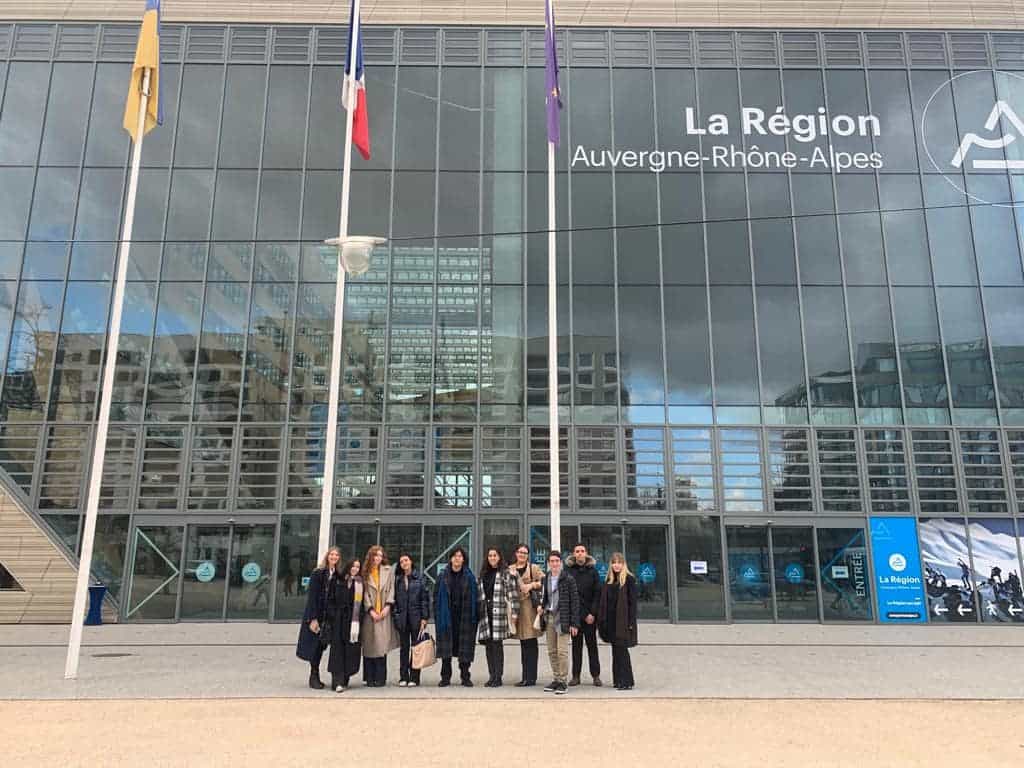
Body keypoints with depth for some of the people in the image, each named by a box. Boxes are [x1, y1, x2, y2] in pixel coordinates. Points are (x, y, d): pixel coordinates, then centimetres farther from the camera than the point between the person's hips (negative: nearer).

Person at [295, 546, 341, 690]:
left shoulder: (338, 576, 5)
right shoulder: (317, 574, -6)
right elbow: (312, 597, -10)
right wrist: (313, 619, -15)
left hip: (330, 616, 4)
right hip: (316, 615, -4)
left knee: (320, 646, 8)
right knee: (315, 645, -3)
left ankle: (315, 677, 17)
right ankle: (314, 677, 7)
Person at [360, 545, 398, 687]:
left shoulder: (389, 570, 10)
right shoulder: (365, 572, 6)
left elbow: (391, 589, 6)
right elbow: (365, 592, 1)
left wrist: (387, 606, -5)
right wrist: (371, 610, -8)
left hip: (383, 613, 0)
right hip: (369, 613, 0)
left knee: (382, 645, -4)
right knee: (369, 645, 0)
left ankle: (380, 678, 1)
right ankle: (370, 678, 6)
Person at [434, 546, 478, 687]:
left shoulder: (469, 577, 4)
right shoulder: (443, 576, 5)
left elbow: (474, 598, 2)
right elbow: (437, 597, 5)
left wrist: (473, 616, -5)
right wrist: (438, 615, -4)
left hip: (464, 617, 0)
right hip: (447, 616, 1)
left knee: (465, 647, 2)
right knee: (446, 647, 2)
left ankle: (465, 677, 11)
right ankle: (445, 677, 11)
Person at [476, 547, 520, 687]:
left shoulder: (506, 573, -3)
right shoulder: (483, 574, 15)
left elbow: (513, 595, -7)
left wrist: (514, 613, -11)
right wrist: (478, 611, 15)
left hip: (499, 612, -5)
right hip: (485, 613, 5)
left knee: (497, 644, -4)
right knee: (489, 645, 6)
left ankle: (498, 677, 3)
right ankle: (491, 676, 13)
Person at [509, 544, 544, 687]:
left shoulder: (533, 568, 2)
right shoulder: (510, 569, 13)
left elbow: (543, 581, -6)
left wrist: (531, 585, -15)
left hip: (530, 607, -4)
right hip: (516, 607, 4)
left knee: (531, 644, -3)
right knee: (523, 644, 10)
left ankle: (530, 677, 1)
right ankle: (526, 677, 17)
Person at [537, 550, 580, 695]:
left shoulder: (568, 579, -5)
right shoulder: (545, 579, 10)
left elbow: (575, 601, -6)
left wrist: (574, 623, -9)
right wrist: (540, 606, 2)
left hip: (562, 619, -5)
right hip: (548, 617, 5)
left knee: (562, 651, -8)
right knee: (551, 651, 8)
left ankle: (563, 681, -1)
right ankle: (555, 679, 17)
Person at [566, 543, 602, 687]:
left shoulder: (592, 571, 3)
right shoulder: (569, 571, 3)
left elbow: (597, 593, -1)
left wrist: (593, 613, -9)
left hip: (589, 614, 0)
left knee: (592, 644, 6)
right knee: (576, 645, 6)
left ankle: (596, 675, 10)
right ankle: (576, 676, 11)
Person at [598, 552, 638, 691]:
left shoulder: (629, 579, -6)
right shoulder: (609, 580, 12)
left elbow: (633, 601, -9)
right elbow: (604, 602, 13)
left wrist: (631, 622, -15)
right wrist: (602, 620, 7)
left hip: (623, 621, -6)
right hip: (611, 621, 6)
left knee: (622, 650, -5)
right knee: (616, 651, 10)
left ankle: (627, 682, 2)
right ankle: (618, 680, 17)